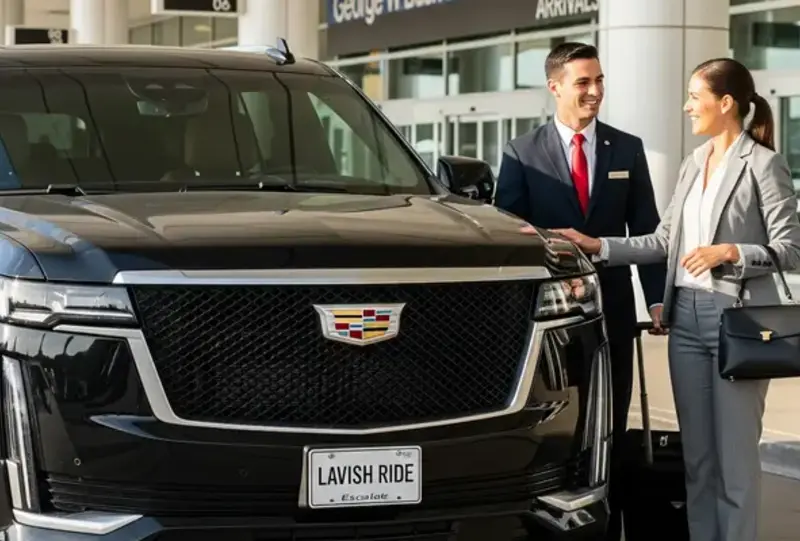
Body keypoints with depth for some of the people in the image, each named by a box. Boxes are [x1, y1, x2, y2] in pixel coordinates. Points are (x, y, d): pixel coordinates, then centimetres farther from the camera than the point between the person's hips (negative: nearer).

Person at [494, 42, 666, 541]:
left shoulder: (628, 149, 7)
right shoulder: (522, 154, 0)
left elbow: (647, 230, 7)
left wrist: (657, 297, -2)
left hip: (612, 309, 2)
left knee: (609, 429, 7)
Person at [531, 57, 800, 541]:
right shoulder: (694, 163, 14)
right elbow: (663, 242, 13)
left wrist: (730, 252, -20)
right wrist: (596, 246, 5)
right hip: (687, 315, 7)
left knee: (735, 454, -1)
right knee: (697, 454, 10)